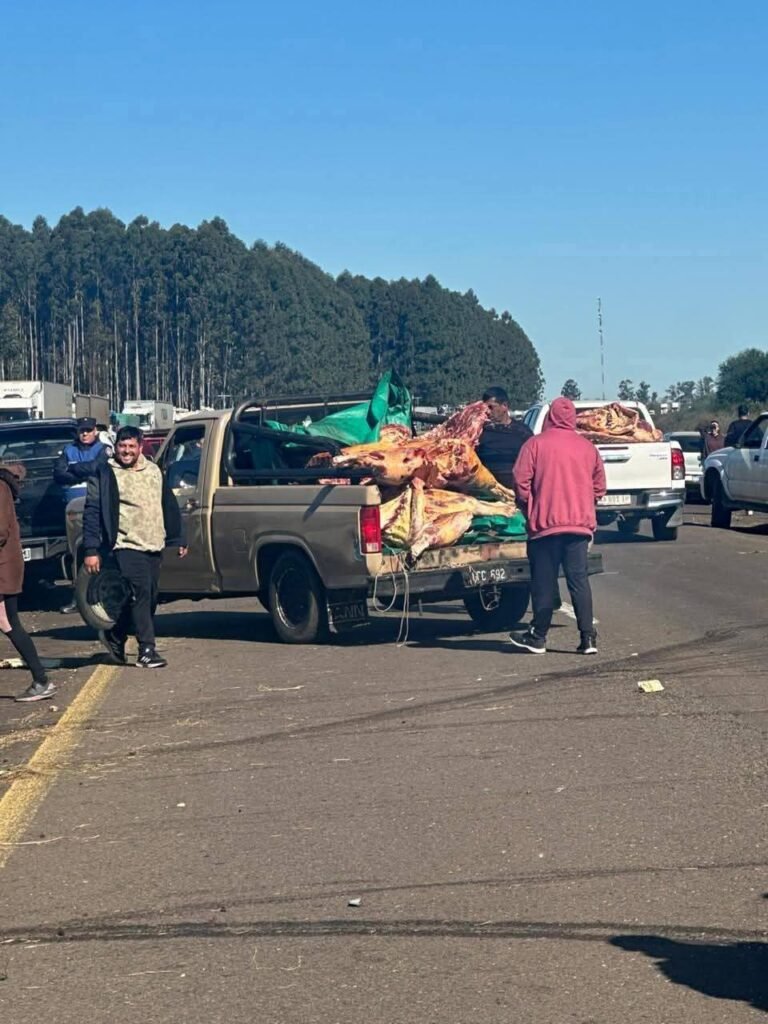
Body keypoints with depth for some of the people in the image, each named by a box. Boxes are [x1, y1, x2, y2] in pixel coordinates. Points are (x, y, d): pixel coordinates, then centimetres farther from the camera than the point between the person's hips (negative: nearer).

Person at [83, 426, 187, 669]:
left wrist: (177, 539, 19)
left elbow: (169, 507, 22)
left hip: (154, 546, 6)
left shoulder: (154, 471, 15)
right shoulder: (105, 474, -2)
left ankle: (114, 637, 26)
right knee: (140, 592, -17)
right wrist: (91, 550, -11)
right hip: (127, 546, -6)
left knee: (149, 598, 7)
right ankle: (146, 651, -13)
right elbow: (92, 512, -5)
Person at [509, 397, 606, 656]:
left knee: (543, 582, 5)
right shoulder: (588, 447, 6)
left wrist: (530, 510, 8)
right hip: (580, 524, 3)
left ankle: (537, 637, 11)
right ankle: (588, 637, -1)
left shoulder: (535, 444, -4)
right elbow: (599, 486, 9)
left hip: (545, 524, -3)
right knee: (579, 580, 4)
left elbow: (521, 482, -8)